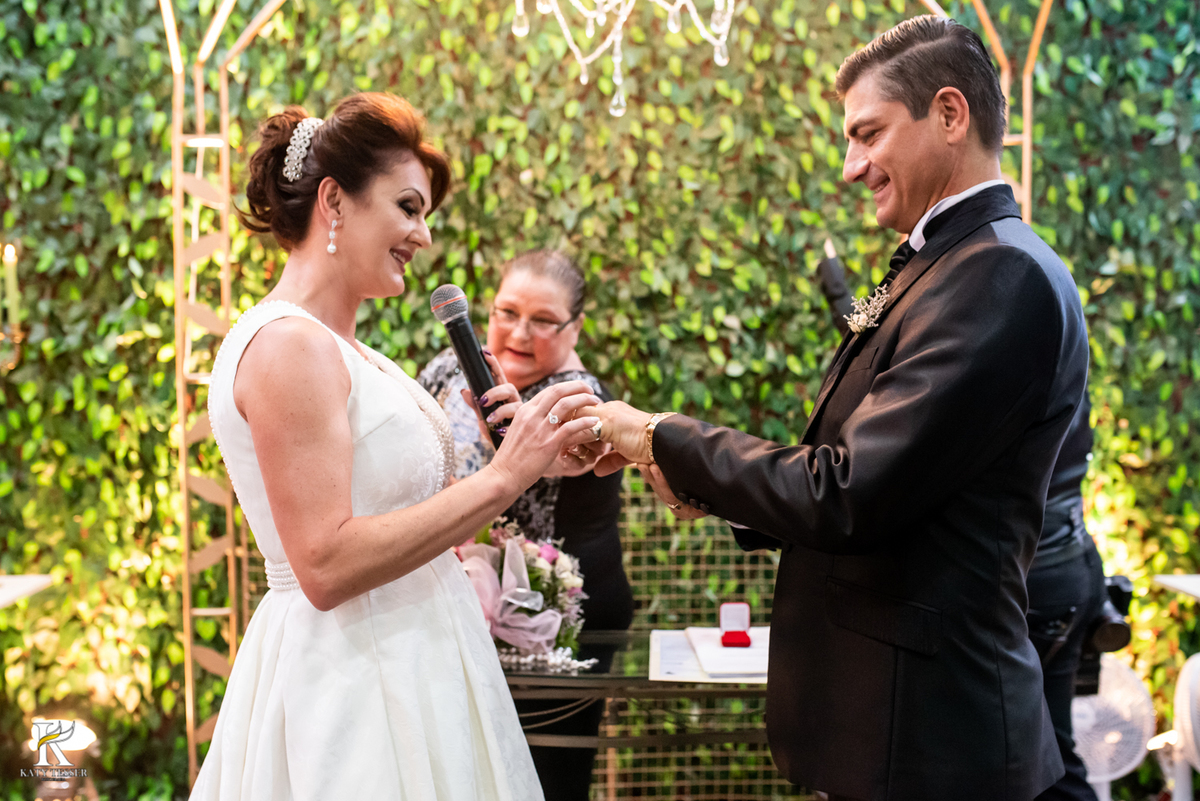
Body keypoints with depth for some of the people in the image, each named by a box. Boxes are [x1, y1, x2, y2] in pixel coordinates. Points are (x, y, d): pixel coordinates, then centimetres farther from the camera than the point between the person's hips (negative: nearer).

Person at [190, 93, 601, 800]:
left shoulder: (345, 352, 11)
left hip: (409, 672, 9)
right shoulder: (288, 344, -17)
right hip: (350, 683, -9)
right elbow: (326, 567, -23)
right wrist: (501, 479, -21)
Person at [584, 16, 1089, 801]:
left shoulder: (1002, 277, -19)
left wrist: (664, 439, -11)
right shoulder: (938, 266, 12)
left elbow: (847, 498, -22)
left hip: (923, 730, -9)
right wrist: (709, 478, 0)